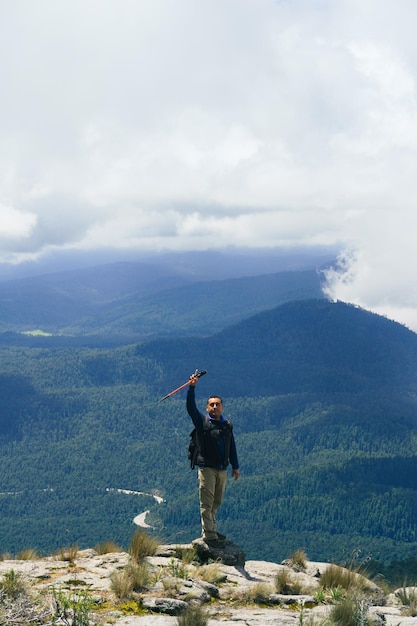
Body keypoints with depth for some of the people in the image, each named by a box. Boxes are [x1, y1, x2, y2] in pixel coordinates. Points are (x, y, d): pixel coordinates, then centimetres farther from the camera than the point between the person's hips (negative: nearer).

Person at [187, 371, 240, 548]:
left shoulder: (227, 426, 12)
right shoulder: (202, 421, -1)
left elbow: (232, 447, 17)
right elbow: (190, 407, -14)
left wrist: (235, 466, 16)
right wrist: (192, 387, -23)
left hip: (222, 469, 5)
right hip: (207, 468, -5)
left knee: (216, 503, 13)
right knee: (207, 503, -6)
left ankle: (211, 530, 25)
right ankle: (209, 535, -5)